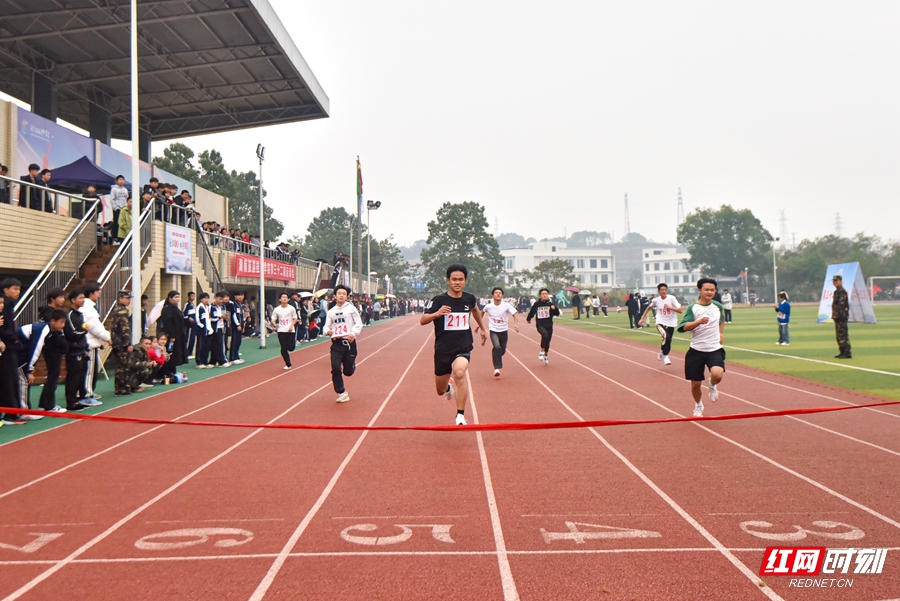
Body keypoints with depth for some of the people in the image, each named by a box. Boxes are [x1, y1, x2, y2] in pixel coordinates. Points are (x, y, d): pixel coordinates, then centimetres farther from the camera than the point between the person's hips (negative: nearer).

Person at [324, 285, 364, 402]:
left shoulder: (351, 308, 0)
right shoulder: (331, 311, 10)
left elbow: (359, 323, -2)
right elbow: (327, 326, 11)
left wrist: (353, 333, -19)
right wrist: (327, 331, -13)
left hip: (349, 342, -2)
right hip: (336, 343, 2)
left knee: (348, 371, 2)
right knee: (335, 368, -12)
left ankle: (351, 363, 41)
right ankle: (342, 393, 0)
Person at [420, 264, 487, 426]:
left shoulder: (470, 298, -1)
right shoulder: (438, 300, -11)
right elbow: (422, 320, -15)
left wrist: (482, 329, 33)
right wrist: (436, 314, -34)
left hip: (463, 348, 0)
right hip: (443, 350, 0)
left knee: (459, 372, -33)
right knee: (440, 390, 13)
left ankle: (460, 416, -24)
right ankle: (449, 386, 54)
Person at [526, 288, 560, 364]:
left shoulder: (550, 304, -1)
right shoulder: (537, 304, -1)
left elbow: (557, 314, -6)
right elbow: (532, 312, 15)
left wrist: (555, 308, -26)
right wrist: (528, 319, 30)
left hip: (549, 325, 2)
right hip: (540, 325, -2)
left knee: (547, 341, 10)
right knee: (545, 335, -31)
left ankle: (546, 355, 36)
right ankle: (542, 351, -15)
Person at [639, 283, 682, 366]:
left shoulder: (672, 298, -11)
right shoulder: (656, 300, -4)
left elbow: (680, 310, -13)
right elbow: (649, 307, 16)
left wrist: (669, 307, -25)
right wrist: (642, 318, 13)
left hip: (671, 324, 1)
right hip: (660, 323, -1)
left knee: (668, 343, 8)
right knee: (666, 337, -28)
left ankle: (662, 354, 39)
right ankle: (665, 356, -10)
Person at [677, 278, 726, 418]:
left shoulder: (718, 307, 5)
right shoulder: (692, 308, -6)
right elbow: (684, 327, -18)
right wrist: (699, 321, -31)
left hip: (715, 349, 1)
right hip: (696, 350, -1)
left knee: (717, 374, -26)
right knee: (695, 383, 5)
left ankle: (712, 385, 12)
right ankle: (698, 406, 35)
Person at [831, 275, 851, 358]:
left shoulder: (842, 292, -13)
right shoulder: (837, 291, 19)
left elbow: (841, 305, -21)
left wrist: (837, 314, -25)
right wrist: (834, 315, 19)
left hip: (841, 316, -11)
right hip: (838, 317, 11)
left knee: (843, 335, -11)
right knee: (839, 335, 14)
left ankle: (847, 353, -11)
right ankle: (842, 352, 19)